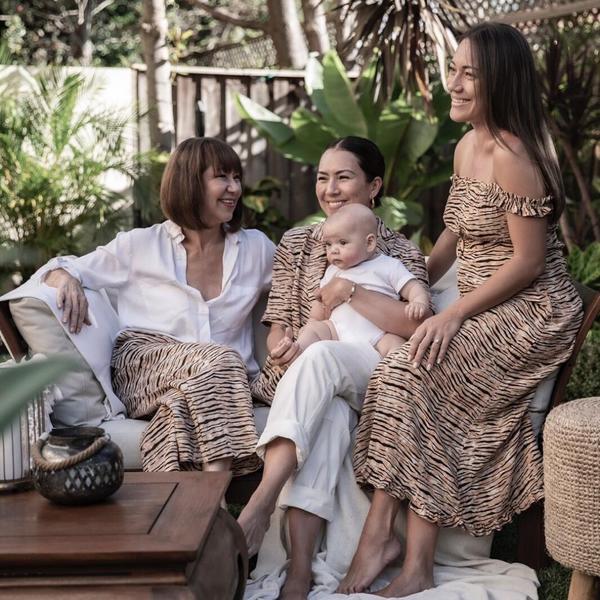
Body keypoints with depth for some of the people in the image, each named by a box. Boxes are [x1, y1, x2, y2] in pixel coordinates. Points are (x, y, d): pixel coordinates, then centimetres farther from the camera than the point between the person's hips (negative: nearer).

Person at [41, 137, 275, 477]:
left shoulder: (256, 249, 17)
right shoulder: (141, 247, 9)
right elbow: (62, 270, 14)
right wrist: (66, 279, -12)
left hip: (225, 384, 2)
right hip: (141, 369, -2)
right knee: (217, 360, -33)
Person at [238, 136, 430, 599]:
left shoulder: (400, 253, 11)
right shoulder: (297, 243, 18)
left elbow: (415, 324, -7)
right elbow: (278, 325, 11)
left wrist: (349, 291, -12)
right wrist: (281, 347, -14)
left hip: (368, 375, -1)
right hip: (309, 377, 2)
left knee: (318, 357, -38)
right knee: (329, 413, -37)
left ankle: (260, 503, -47)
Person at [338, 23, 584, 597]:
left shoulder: (513, 157, -18)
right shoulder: (466, 147, 10)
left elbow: (529, 260, -19)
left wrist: (452, 313, -20)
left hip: (529, 312, -8)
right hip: (479, 308, 8)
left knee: (410, 371, -26)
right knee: (405, 369, -17)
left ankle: (381, 532, -16)